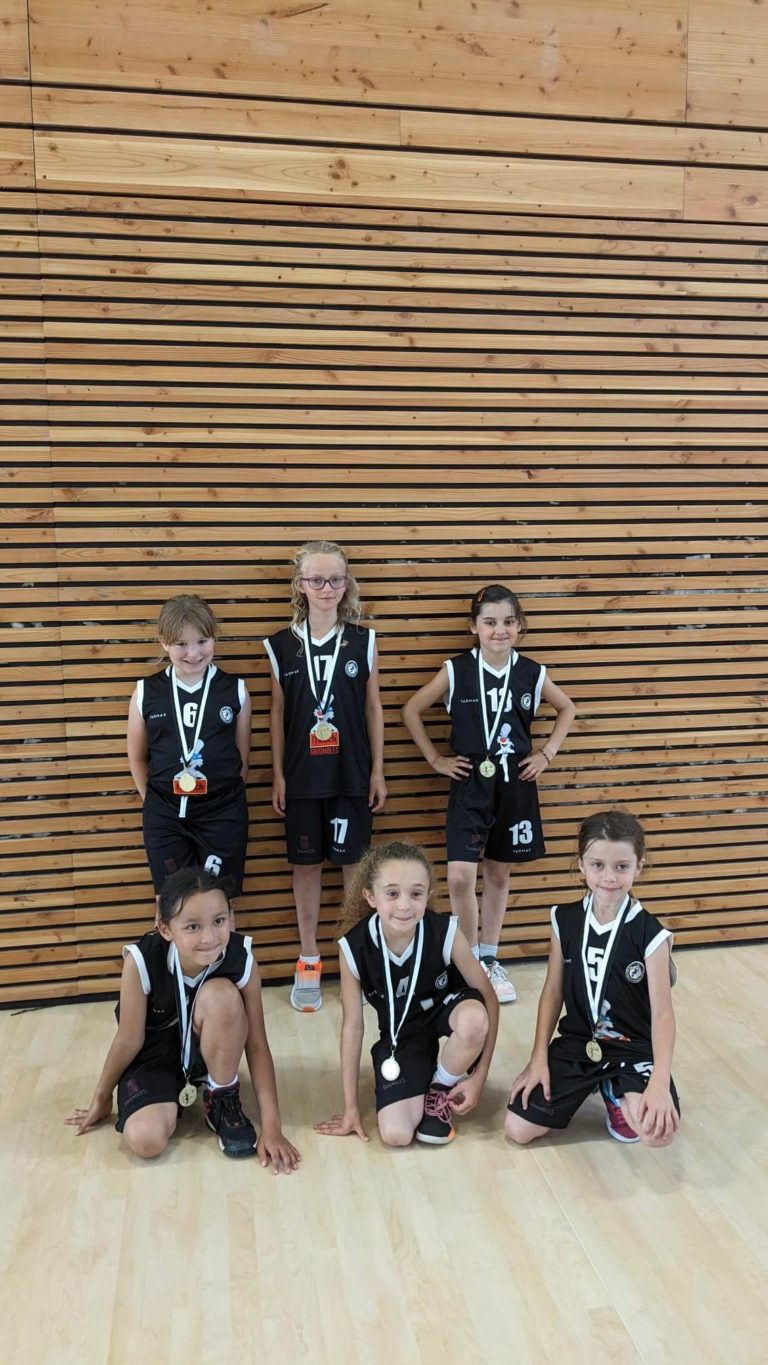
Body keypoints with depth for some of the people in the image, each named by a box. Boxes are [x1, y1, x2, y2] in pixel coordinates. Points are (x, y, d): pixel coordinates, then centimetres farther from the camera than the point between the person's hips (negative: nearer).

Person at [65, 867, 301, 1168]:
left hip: (211, 1048, 1)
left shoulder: (241, 958, -27)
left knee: (222, 995, -32)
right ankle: (170, 1098, 10)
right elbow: (129, 1040, -14)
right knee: (145, 1139, -27)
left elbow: (257, 1045, -18)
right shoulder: (141, 962, -31)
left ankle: (224, 1101, -8)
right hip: (155, 1054, -1)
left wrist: (272, 1127, -20)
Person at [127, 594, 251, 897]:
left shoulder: (235, 691, -3)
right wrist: (154, 803, 8)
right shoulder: (146, 693, -2)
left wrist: (227, 799, 6)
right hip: (165, 818, 1)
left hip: (223, 816, 0)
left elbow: (242, 756, 6)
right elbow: (137, 758, 9)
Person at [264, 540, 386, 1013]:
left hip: (352, 776, -1)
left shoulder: (364, 640, -2)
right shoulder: (282, 645, -1)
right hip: (302, 776, 1)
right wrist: (278, 775, 2)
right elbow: (278, 713, 3)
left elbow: (374, 709, 2)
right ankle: (309, 960, 23)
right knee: (306, 865, 10)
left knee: (354, 863, 7)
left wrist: (378, 772, 0)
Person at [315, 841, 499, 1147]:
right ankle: (422, 1072, 15)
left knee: (473, 1019, -37)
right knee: (396, 1135, -18)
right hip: (401, 1032, 0)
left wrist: (478, 1076, -17)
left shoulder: (446, 933, -29)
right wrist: (351, 1107, -5)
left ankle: (441, 1089, -5)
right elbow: (352, 1026, -12)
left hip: (445, 1009, 0)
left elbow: (489, 1000, -16)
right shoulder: (353, 948, -25)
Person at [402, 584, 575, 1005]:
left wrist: (547, 753, 6)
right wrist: (435, 758, 0)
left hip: (515, 786, 2)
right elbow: (411, 711, 3)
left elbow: (567, 708, 15)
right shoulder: (455, 671, -7)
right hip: (469, 785, -2)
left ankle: (490, 960, 28)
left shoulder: (532, 673, -2)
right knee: (460, 876, -11)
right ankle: (470, 961, 10)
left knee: (498, 875, 12)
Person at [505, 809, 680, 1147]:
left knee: (659, 1132, -29)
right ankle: (591, 1083, 16)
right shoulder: (565, 920, -5)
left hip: (633, 1049, -2)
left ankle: (618, 1095, 7)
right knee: (517, 1129, -9)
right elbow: (553, 991, 1)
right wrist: (539, 1059, -3)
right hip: (576, 1044, 3)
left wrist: (659, 1081, -28)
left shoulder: (650, 934, -15)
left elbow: (662, 1011, -16)